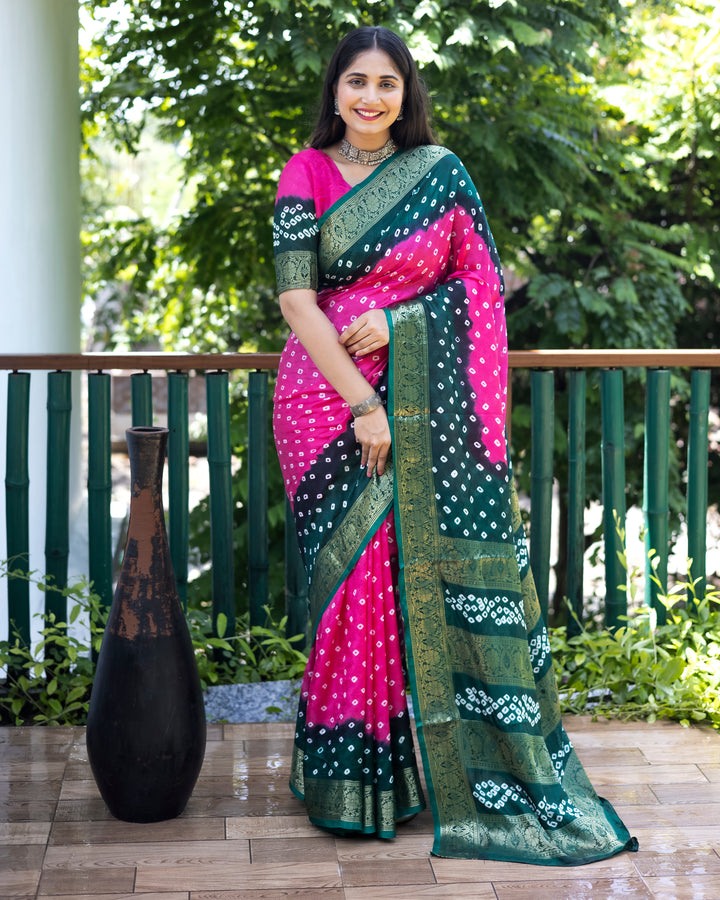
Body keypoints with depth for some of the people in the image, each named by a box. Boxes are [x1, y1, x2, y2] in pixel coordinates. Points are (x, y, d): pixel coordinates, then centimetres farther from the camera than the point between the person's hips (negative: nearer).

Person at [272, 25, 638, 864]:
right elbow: (296, 297, -5)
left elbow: (478, 282, 6)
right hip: (330, 396, -1)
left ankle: (466, 765, 9)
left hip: (427, 407, 1)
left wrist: (395, 320, -11)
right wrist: (361, 402, -13)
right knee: (354, 571, -2)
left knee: (441, 565, -2)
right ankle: (352, 775, 9)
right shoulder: (305, 175, 4)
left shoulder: (441, 172, 8)